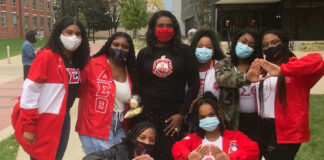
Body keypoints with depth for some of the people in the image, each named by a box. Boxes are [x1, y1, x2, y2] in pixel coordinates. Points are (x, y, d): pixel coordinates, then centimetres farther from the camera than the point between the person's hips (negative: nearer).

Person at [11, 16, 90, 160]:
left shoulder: (77, 60, 7)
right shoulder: (47, 56, -14)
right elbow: (30, 90, -17)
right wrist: (29, 126, -19)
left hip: (63, 120, 7)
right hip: (43, 122, -7)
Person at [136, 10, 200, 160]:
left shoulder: (184, 51, 4)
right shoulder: (144, 53, 9)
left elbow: (194, 84, 1)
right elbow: (138, 85, 13)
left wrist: (181, 114, -4)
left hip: (174, 116, -1)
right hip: (148, 114, 1)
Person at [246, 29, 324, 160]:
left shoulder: (295, 66, -7)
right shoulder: (262, 69, 13)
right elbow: (256, 96, 12)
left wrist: (281, 70, -36)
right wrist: (250, 79, -9)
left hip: (286, 130, -6)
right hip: (263, 127, 6)